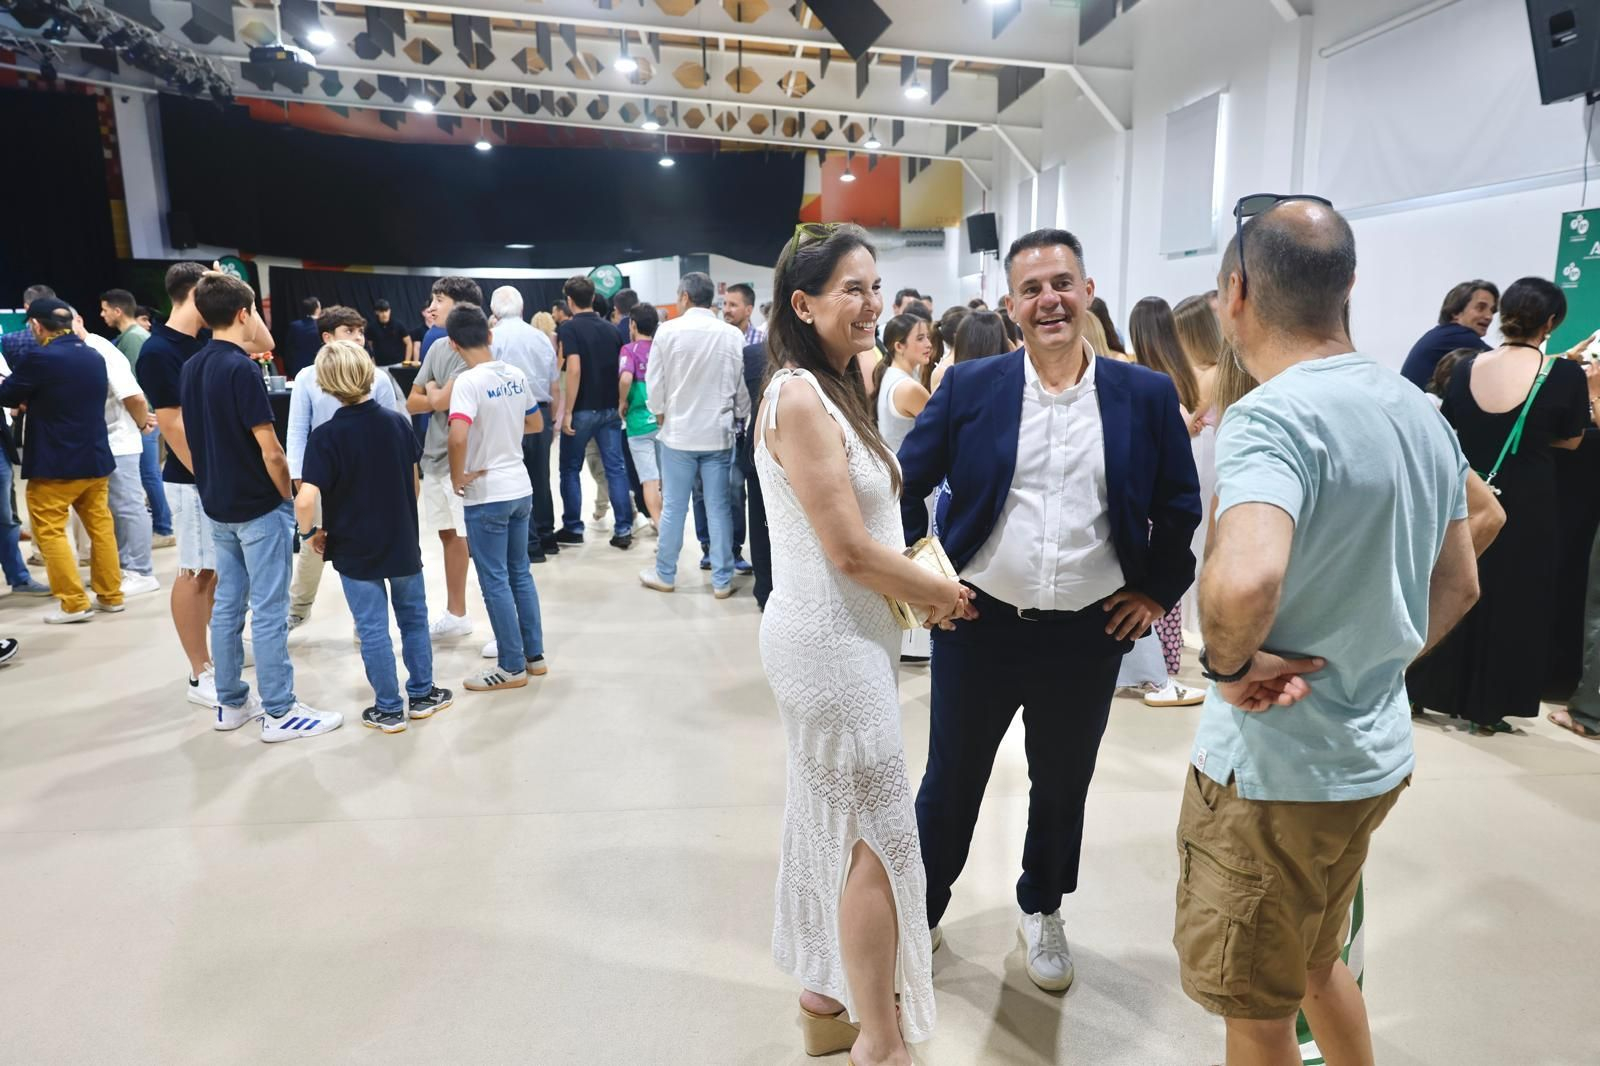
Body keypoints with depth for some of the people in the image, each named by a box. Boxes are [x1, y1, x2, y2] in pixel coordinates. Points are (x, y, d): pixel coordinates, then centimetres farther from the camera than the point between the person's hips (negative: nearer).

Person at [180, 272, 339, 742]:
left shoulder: (191, 368, 7)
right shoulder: (241, 369, -18)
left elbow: (193, 438, 14)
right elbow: (269, 449, -19)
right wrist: (289, 497, -7)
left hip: (218, 506, 8)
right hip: (259, 507, -8)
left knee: (227, 604, 14)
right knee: (268, 611, -2)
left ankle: (231, 702, 23)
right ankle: (279, 712, 5)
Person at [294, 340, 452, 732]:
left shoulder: (326, 435, -17)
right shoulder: (398, 420, -5)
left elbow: (305, 499, -25)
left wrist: (309, 532, -7)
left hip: (355, 551, -3)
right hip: (403, 543, 3)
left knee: (373, 630, 8)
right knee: (414, 618, 19)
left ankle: (389, 709, 18)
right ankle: (422, 694, 29)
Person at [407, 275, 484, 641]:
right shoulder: (437, 346, 12)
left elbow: (443, 400, -20)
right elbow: (412, 402, 13)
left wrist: (432, 391, 1)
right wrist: (439, 397, -5)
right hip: (435, 456, 8)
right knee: (449, 535, 16)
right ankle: (455, 614, 28)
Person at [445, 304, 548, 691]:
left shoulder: (469, 382, -17)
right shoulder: (515, 375, 4)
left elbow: (458, 437, -31)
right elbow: (536, 424, 17)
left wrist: (457, 477, -17)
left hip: (486, 496, -7)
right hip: (520, 489, 7)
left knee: (495, 582, 3)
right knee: (520, 573, 17)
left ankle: (512, 667, 12)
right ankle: (534, 654, 25)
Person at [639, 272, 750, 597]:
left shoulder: (667, 331, -8)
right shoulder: (733, 335, -5)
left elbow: (655, 383, -2)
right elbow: (743, 386, 0)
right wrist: (739, 418, 16)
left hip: (678, 432, -1)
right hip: (719, 434, 1)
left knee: (673, 507, 9)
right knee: (719, 508, 6)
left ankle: (665, 574, 21)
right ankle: (722, 580, 11)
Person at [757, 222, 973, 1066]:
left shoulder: (832, 390, 11)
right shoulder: (801, 398, -19)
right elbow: (849, 549, -21)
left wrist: (919, 589, 3)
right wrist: (941, 595, -8)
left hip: (843, 633, 9)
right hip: (831, 639, -9)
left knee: (834, 820, 19)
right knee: (879, 832, 1)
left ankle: (826, 993, 37)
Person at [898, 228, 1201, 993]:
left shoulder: (1146, 396, -2)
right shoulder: (969, 386, -4)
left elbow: (1181, 507, 8)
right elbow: (903, 485, 2)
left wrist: (1157, 591, 4)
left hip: (1089, 637, 1)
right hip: (976, 624, -1)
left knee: (1062, 788, 19)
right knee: (950, 782, 14)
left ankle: (1042, 910, 46)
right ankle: (920, 913, 38)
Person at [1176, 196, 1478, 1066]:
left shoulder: (1269, 418, -24)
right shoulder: (1421, 414, 4)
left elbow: (1243, 580, -42)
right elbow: (1456, 587, 14)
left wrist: (1232, 664, -23)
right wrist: (1372, 665, 13)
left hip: (1273, 772, -8)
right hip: (1375, 753, 8)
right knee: (1316, 962, 30)